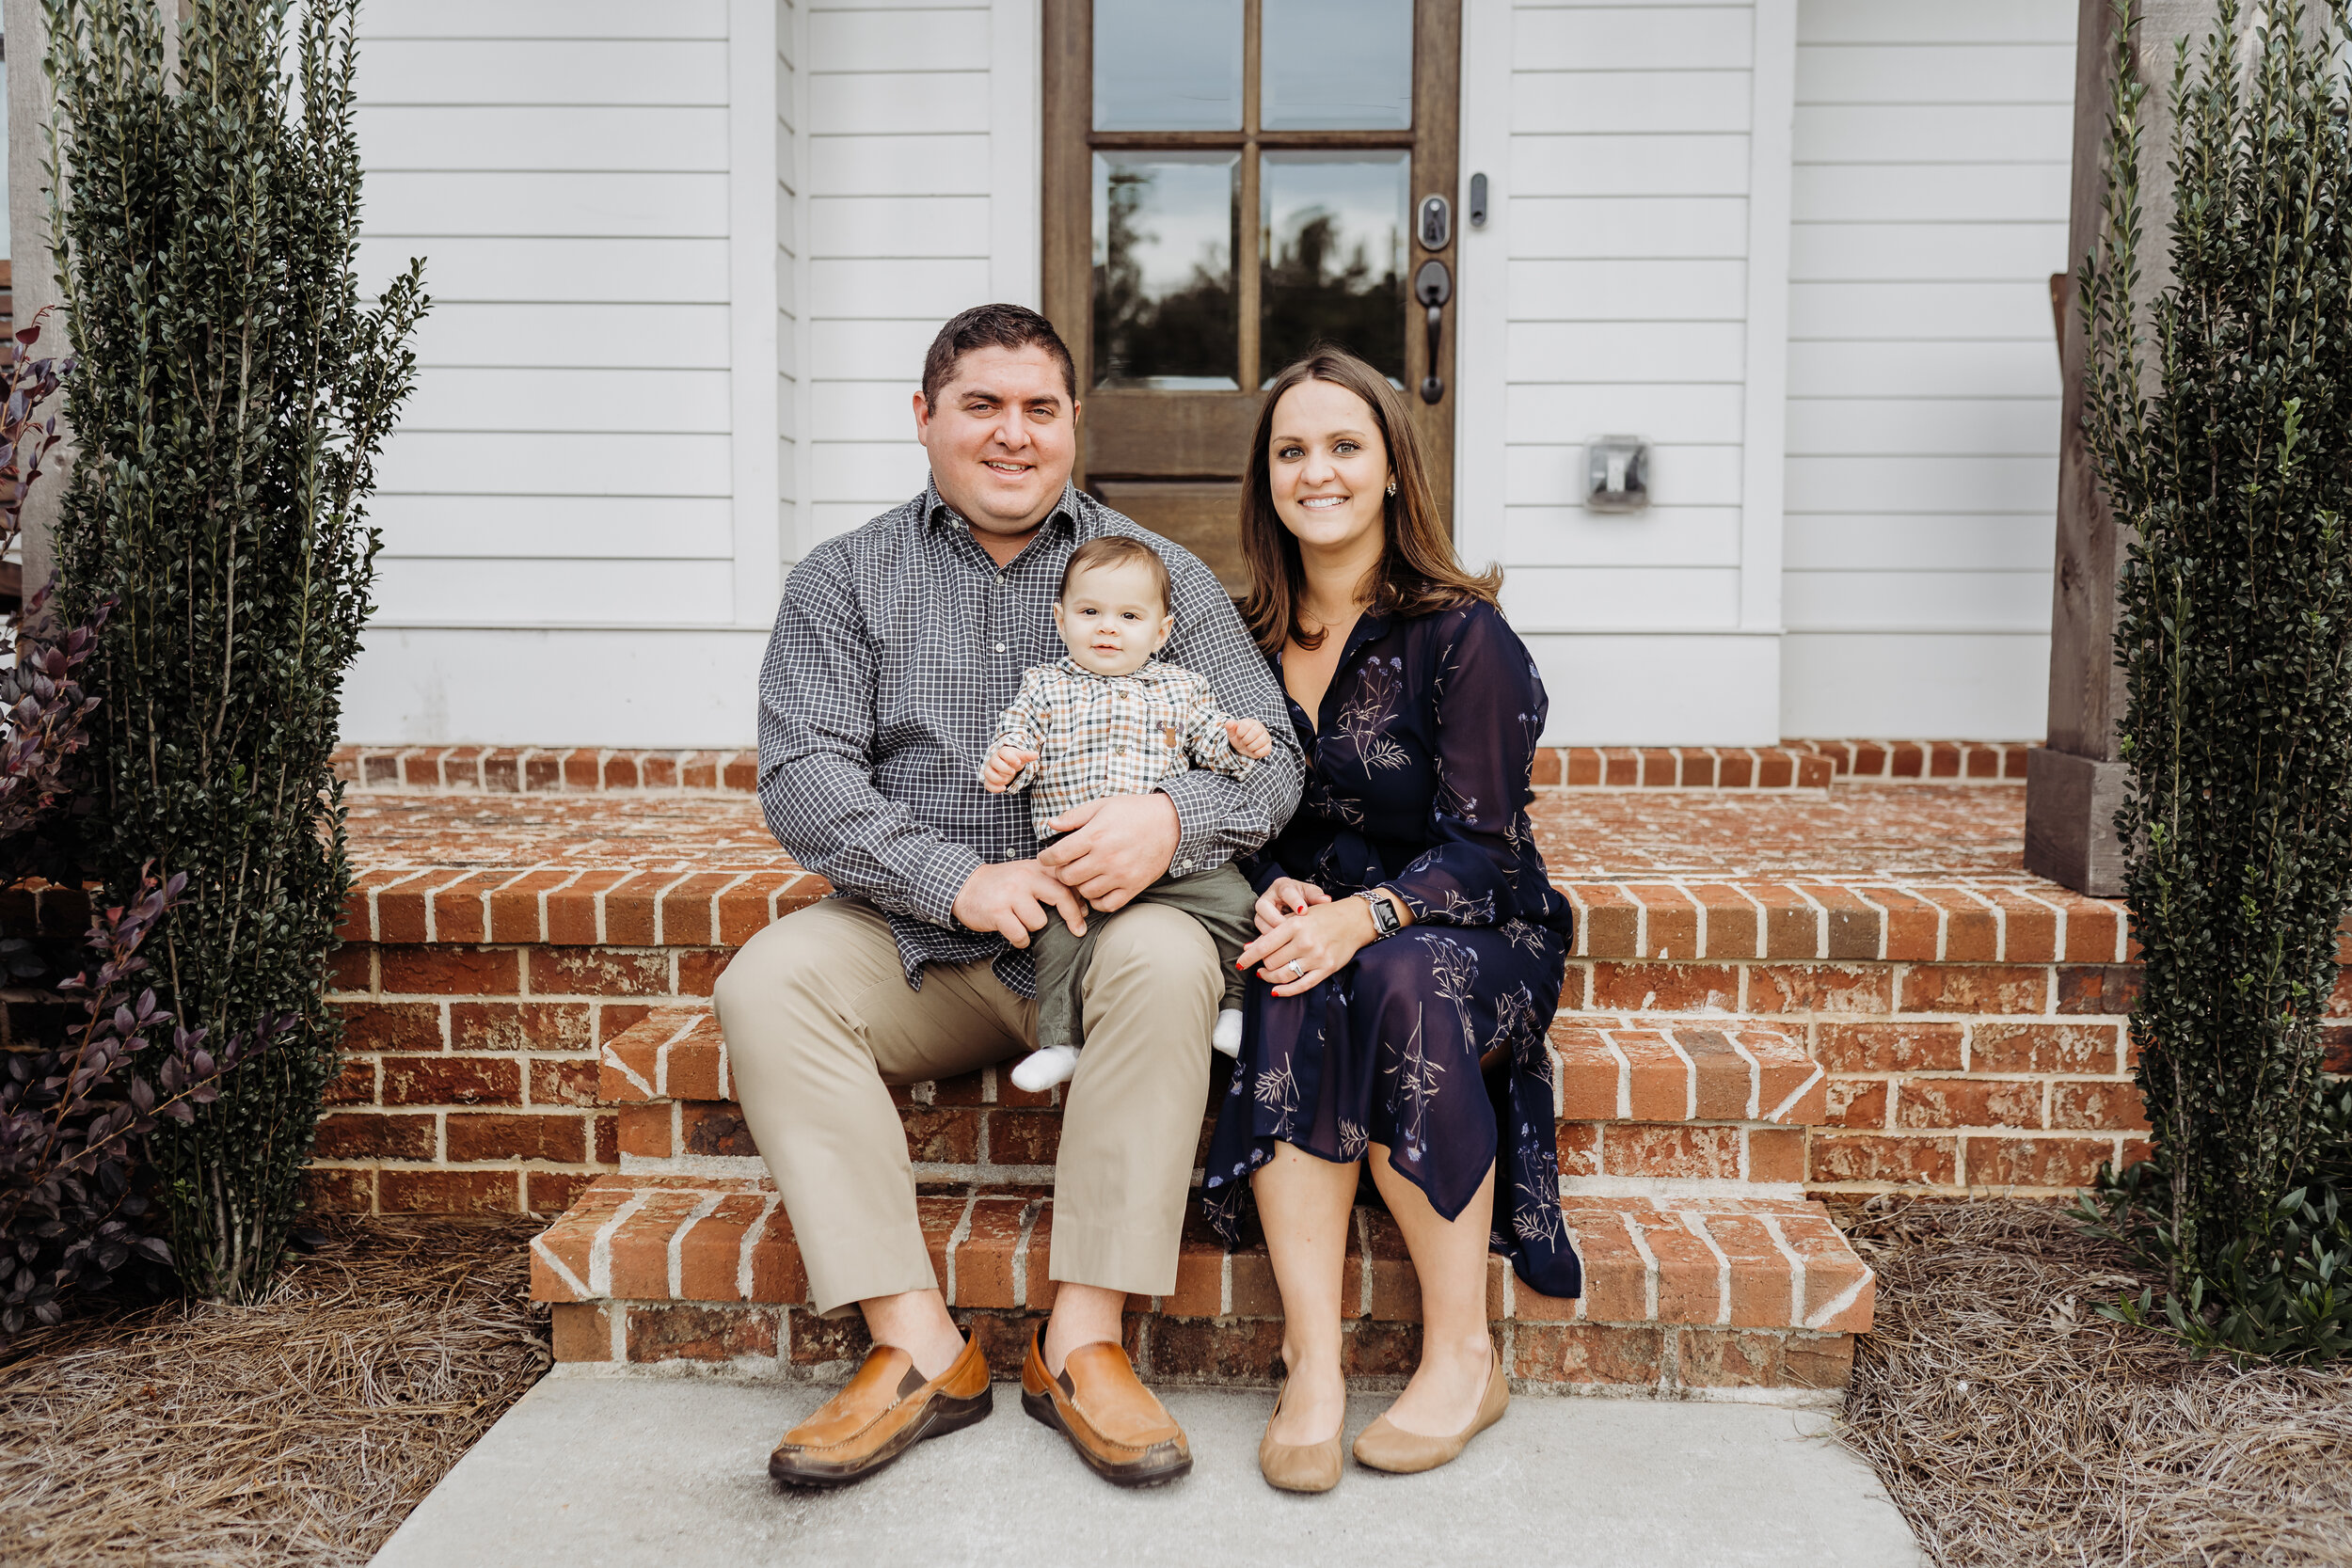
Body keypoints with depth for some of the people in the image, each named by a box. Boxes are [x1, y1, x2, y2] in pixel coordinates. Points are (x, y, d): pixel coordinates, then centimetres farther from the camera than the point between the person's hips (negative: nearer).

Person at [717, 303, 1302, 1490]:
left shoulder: (1159, 572, 8)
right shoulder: (846, 581, 8)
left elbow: (1268, 754, 1)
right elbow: (802, 776, -5)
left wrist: (1172, 819, -22)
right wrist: (960, 881, -20)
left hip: (1101, 929, -1)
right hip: (915, 940, 1)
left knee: (1170, 958, -32)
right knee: (766, 982, -25)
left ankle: (1083, 1342, -25)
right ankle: (917, 1348, -22)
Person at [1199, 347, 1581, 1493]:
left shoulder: (1463, 635, -7)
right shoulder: (1248, 639, 8)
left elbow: (1478, 849, -13)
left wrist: (1362, 917, -30)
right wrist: (1279, 894, -12)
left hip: (1473, 937, -3)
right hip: (1318, 932, 3)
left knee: (1402, 982, -36)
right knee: (1290, 998, -32)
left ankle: (1463, 1355, -22)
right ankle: (1311, 1367, -31)